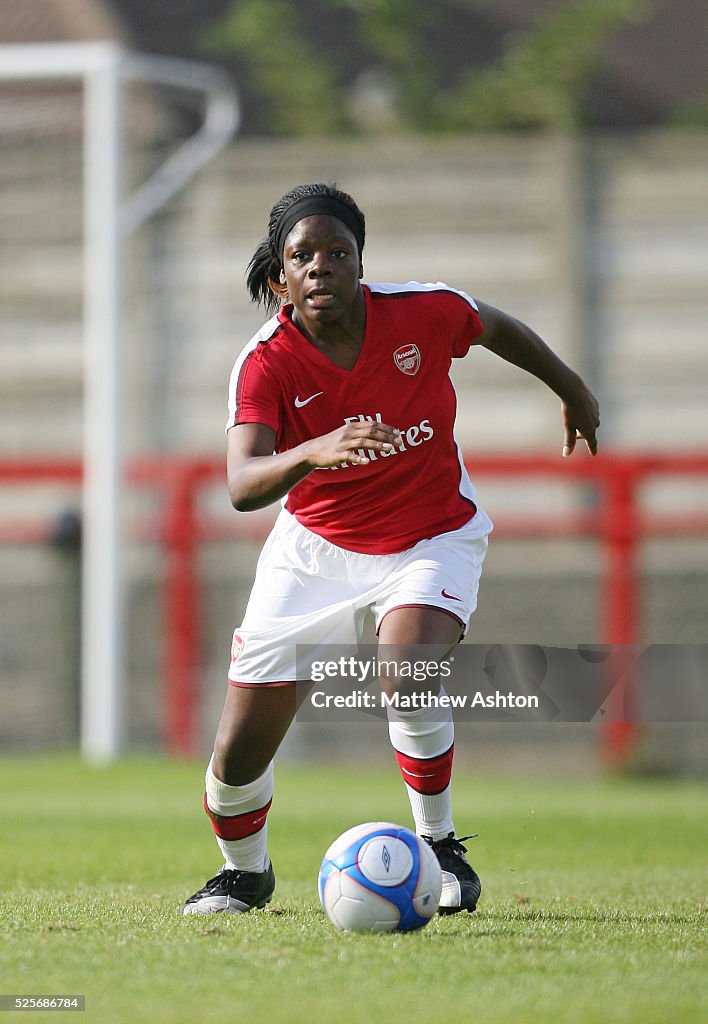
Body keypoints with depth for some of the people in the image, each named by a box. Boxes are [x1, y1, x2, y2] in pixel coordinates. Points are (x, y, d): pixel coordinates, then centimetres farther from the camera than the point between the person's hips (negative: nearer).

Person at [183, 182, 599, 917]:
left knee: (406, 681, -32)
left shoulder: (423, 313, -18)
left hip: (432, 539, -1)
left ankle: (439, 847, -7)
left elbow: (497, 328, 6)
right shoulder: (265, 365, -22)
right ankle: (245, 873, 32)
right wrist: (311, 452, -57)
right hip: (316, 546, 1)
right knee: (238, 756, -1)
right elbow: (242, 486, -37)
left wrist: (572, 390, 21)